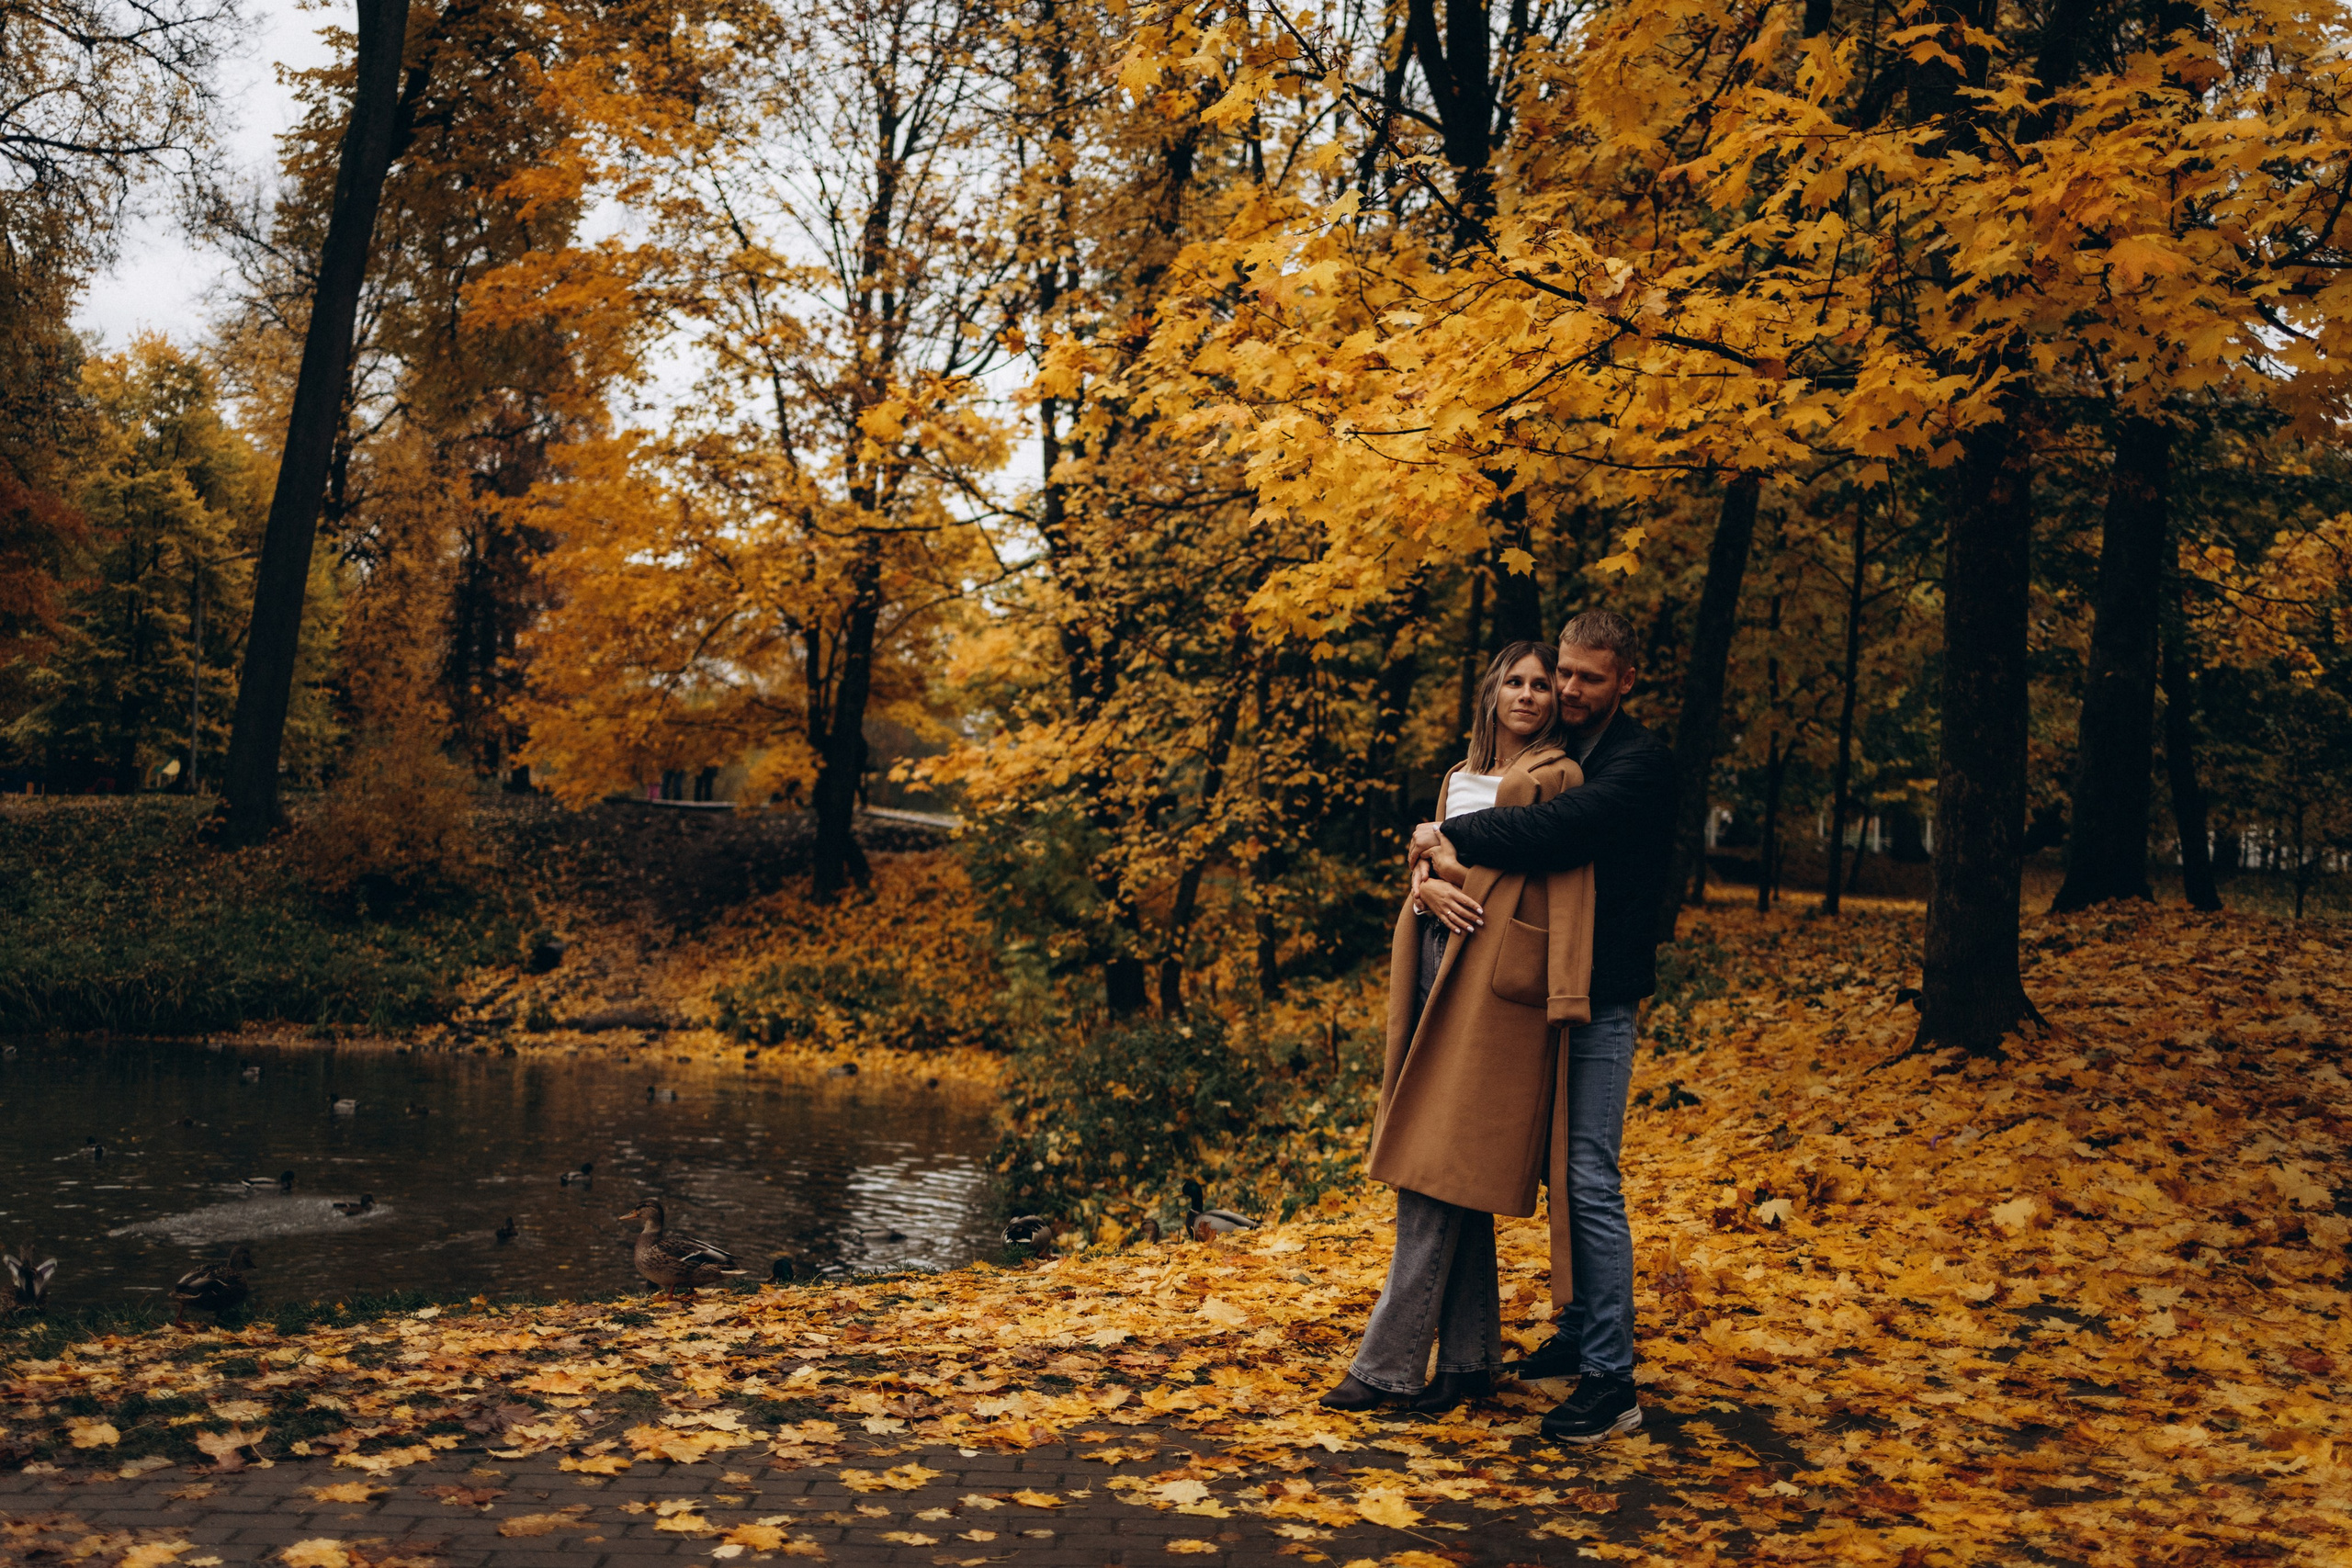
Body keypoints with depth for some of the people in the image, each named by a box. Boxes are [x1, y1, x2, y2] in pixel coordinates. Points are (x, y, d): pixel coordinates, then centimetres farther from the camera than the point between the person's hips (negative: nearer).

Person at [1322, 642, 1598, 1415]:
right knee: (1453, 1177, 9)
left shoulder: (1556, 779, -2)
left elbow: (1570, 887, -11)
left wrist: (1566, 996, -20)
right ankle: (1470, 1359, 17)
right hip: (1440, 966, 7)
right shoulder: (1461, 776, 20)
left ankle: (1389, 1365, -3)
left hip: (1497, 983, -7)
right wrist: (1428, 888, -4)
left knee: (1439, 1167, -8)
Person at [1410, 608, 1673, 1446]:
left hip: (1601, 998, -8)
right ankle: (1578, 1335, 28)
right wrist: (1444, 851, -16)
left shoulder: (1641, 762, -10)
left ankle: (1610, 1382, -5)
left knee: (1590, 1179, -10)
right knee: (1560, 1170, 15)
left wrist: (1454, 836, -19)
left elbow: (1560, 829, -27)